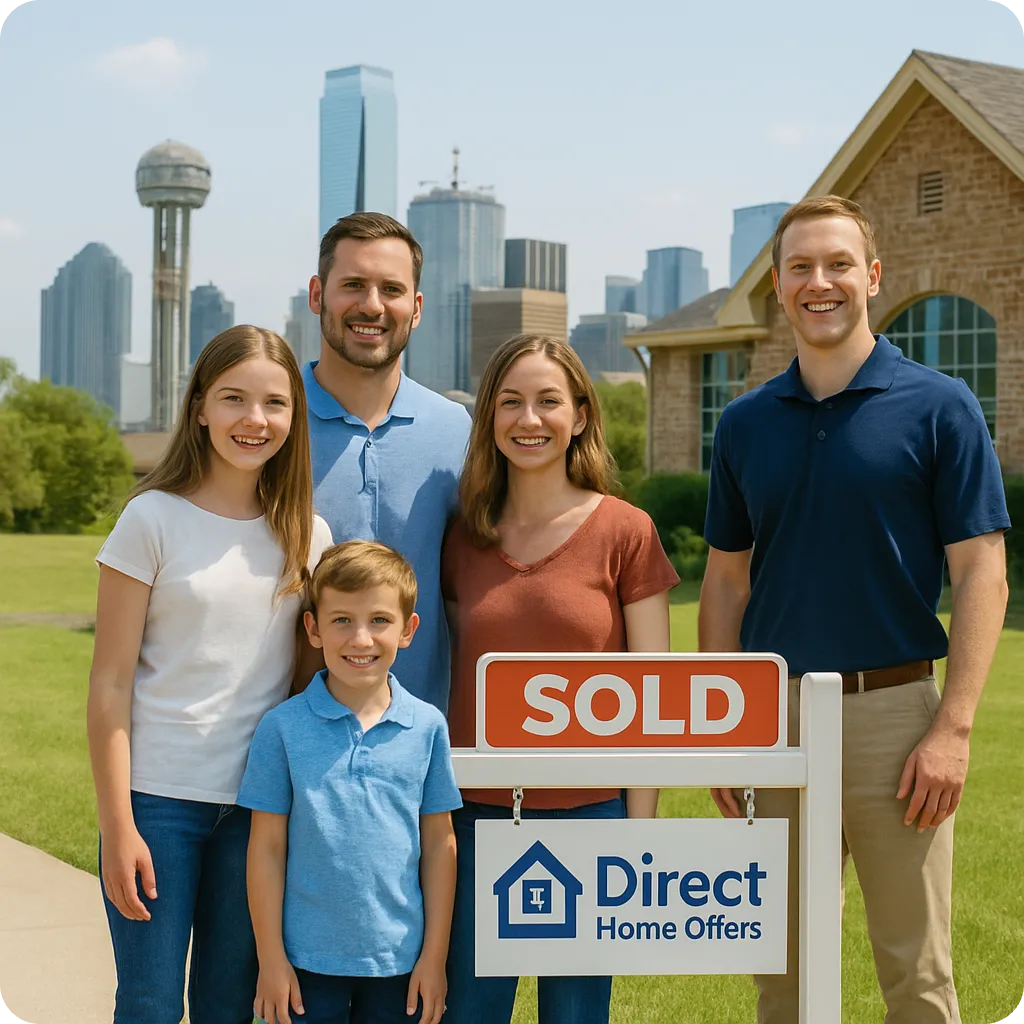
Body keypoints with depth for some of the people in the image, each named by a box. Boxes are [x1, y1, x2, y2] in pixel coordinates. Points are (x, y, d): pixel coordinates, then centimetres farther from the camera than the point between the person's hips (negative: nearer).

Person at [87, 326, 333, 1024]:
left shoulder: (308, 536, 5)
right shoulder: (154, 519, -5)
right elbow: (111, 682, -6)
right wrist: (116, 825, -9)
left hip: (261, 806, 3)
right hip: (159, 798, -3)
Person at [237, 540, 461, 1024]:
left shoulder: (427, 727, -2)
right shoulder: (284, 727, -5)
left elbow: (439, 844, 3)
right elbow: (267, 847, -2)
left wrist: (435, 956, 3)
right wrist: (271, 958, -2)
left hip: (399, 960, 1)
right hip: (309, 960, -1)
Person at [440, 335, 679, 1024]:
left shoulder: (625, 532, -3)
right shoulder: (464, 541, 6)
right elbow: (457, 682, 12)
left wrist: (640, 833, -5)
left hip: (585, 813, -2)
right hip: (478, 813, 3)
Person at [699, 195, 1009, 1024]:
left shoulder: (939, 408, -4)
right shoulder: (746, 422, 8)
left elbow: (981, 575, -6)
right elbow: (726, 581, 12)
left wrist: (954, 728, -14)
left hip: (891, 708, -4)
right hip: (772, 714, 4)